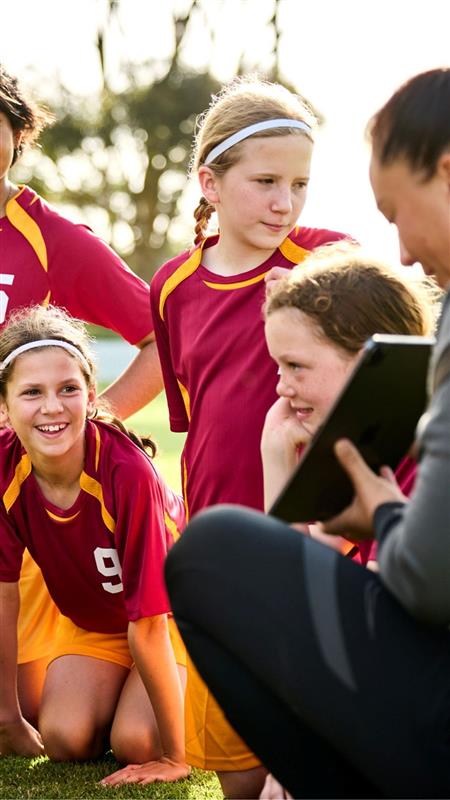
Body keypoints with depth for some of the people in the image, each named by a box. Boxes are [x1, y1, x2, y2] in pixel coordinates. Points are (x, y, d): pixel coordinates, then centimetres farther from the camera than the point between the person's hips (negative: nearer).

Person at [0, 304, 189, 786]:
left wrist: (174, 756, -26)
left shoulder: (127, 471, -37)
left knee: (134, 743, -21)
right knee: (65, 740, -15)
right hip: (89, 617, 4)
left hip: (175, 606, -4)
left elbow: (147, 624, -33)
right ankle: (119, 689, 16)